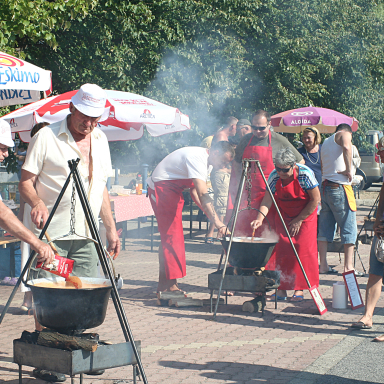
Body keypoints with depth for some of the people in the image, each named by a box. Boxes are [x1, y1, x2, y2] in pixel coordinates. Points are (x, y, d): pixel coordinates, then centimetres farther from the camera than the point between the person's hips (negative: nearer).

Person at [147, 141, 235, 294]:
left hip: (173, 190, 11)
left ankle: (167, 285, 15)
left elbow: (195, 192, 12)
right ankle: (166, 287, -13)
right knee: (170, 237, -13)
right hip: (161, 188, -11)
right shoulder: (197, 158, -26)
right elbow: (203, 195, -36)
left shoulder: (203, 161, 6)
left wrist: (210, 214, -2)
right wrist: (218, 223, -41)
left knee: (173, 238, 11)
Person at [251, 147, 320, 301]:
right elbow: (267, 199, -19)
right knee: (282, 249, -6)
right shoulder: (274, 176, -16)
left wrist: (299, 220, -16)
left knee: (302, 248, -11)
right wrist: (260, 218, -37)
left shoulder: (305, 174, -25)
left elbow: (315, 200, -18)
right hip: (283, 214, 3)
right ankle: (282, 287, 0)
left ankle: (299, 288, -5)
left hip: (305, 214, -3)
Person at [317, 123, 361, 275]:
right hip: (340, 187, -8)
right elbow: (346, 148, -25)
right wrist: (348, 170, -19)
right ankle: (348, 266, -6)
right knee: (349, 228, -3)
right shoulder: (344, 134, -1)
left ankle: (323, 264, 10)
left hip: (325, 187, 8)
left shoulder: (325, 142, 23)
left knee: (325, 228, 10)